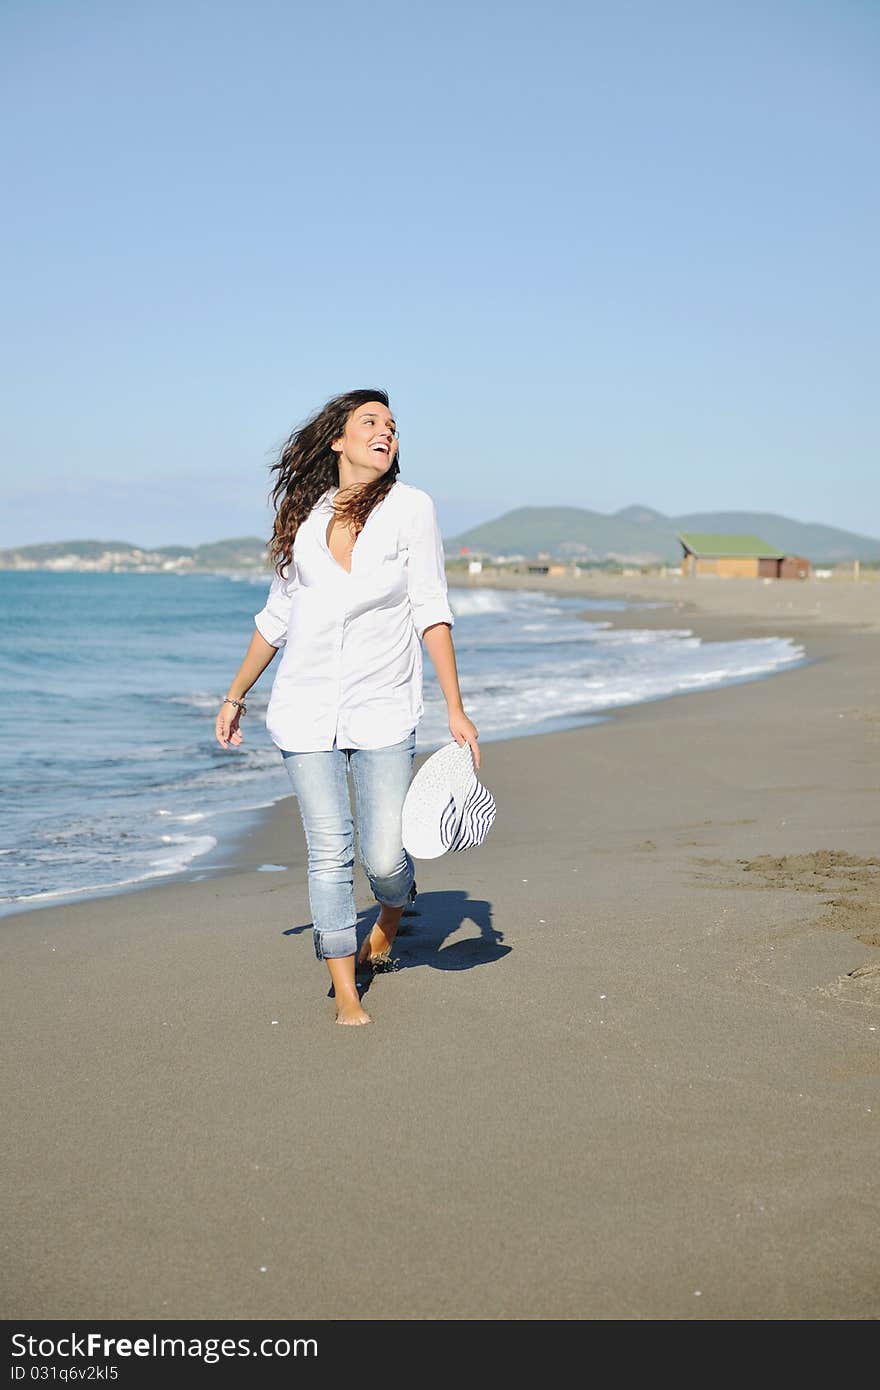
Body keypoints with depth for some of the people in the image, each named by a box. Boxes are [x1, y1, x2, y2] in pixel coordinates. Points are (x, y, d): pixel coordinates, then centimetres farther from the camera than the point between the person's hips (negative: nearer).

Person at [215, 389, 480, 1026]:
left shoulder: (411, 507, -3)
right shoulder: (305, 514, 6)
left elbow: (431, 609, -4)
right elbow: (279, 613, 17)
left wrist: (457, 709, -10)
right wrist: (236, 695, 21)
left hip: (383, 710, -2)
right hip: (308, 710, 2)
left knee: (383, 858, -3)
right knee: (329, 854, -2)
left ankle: (392, 914, 34)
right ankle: (346, 994, 13)